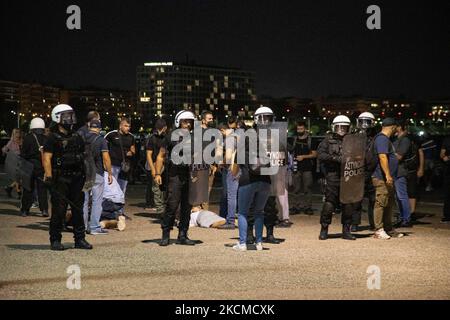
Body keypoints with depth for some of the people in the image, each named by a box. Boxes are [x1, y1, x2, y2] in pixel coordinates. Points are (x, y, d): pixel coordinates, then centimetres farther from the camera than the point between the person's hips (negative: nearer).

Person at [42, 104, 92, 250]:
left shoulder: (77, 138, 15)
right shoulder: (53, 138, -5)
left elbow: (83, 157, 20)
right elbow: (46, 158, -12)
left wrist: (84, 176, 16)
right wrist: (48, 177, -20)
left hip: (76, 178, 6)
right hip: (60, 179, -6)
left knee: (78, 209, 8)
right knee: (59, 210, -4)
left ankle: (80, 239, 15)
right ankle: (55, 240, 4)